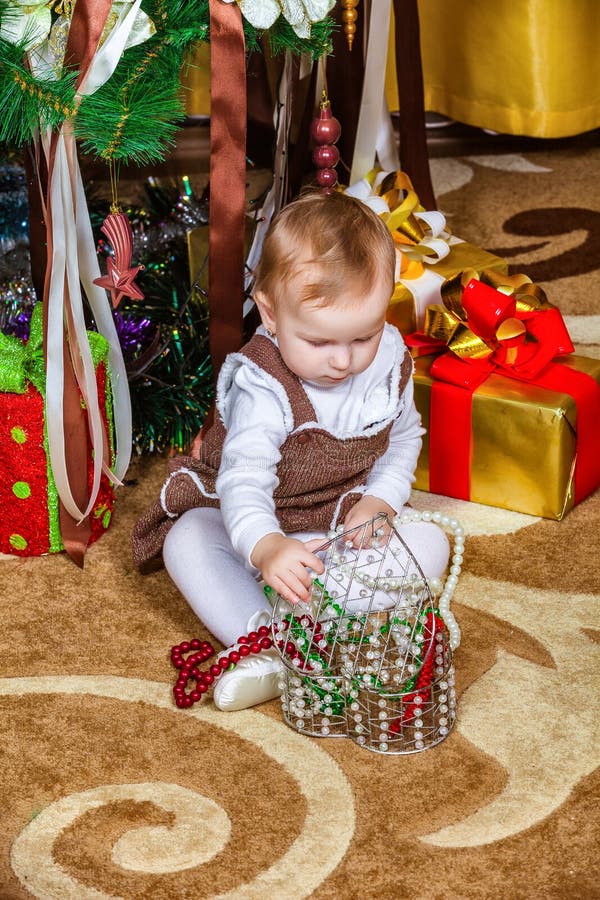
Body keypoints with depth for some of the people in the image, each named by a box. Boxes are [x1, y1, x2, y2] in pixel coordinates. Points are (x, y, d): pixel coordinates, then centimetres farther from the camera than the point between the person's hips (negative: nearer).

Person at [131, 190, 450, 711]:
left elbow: (404, 439, 7)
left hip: (347, 524, 4)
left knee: (429, 543, -21)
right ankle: (266, 650, -41)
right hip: (261, 525, -3)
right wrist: (266, 547, -64)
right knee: (186, 540, -30)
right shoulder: (262, 388, -29)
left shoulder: (389, 361, -12)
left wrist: (381, 501, -13)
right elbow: (244, 477, -43)